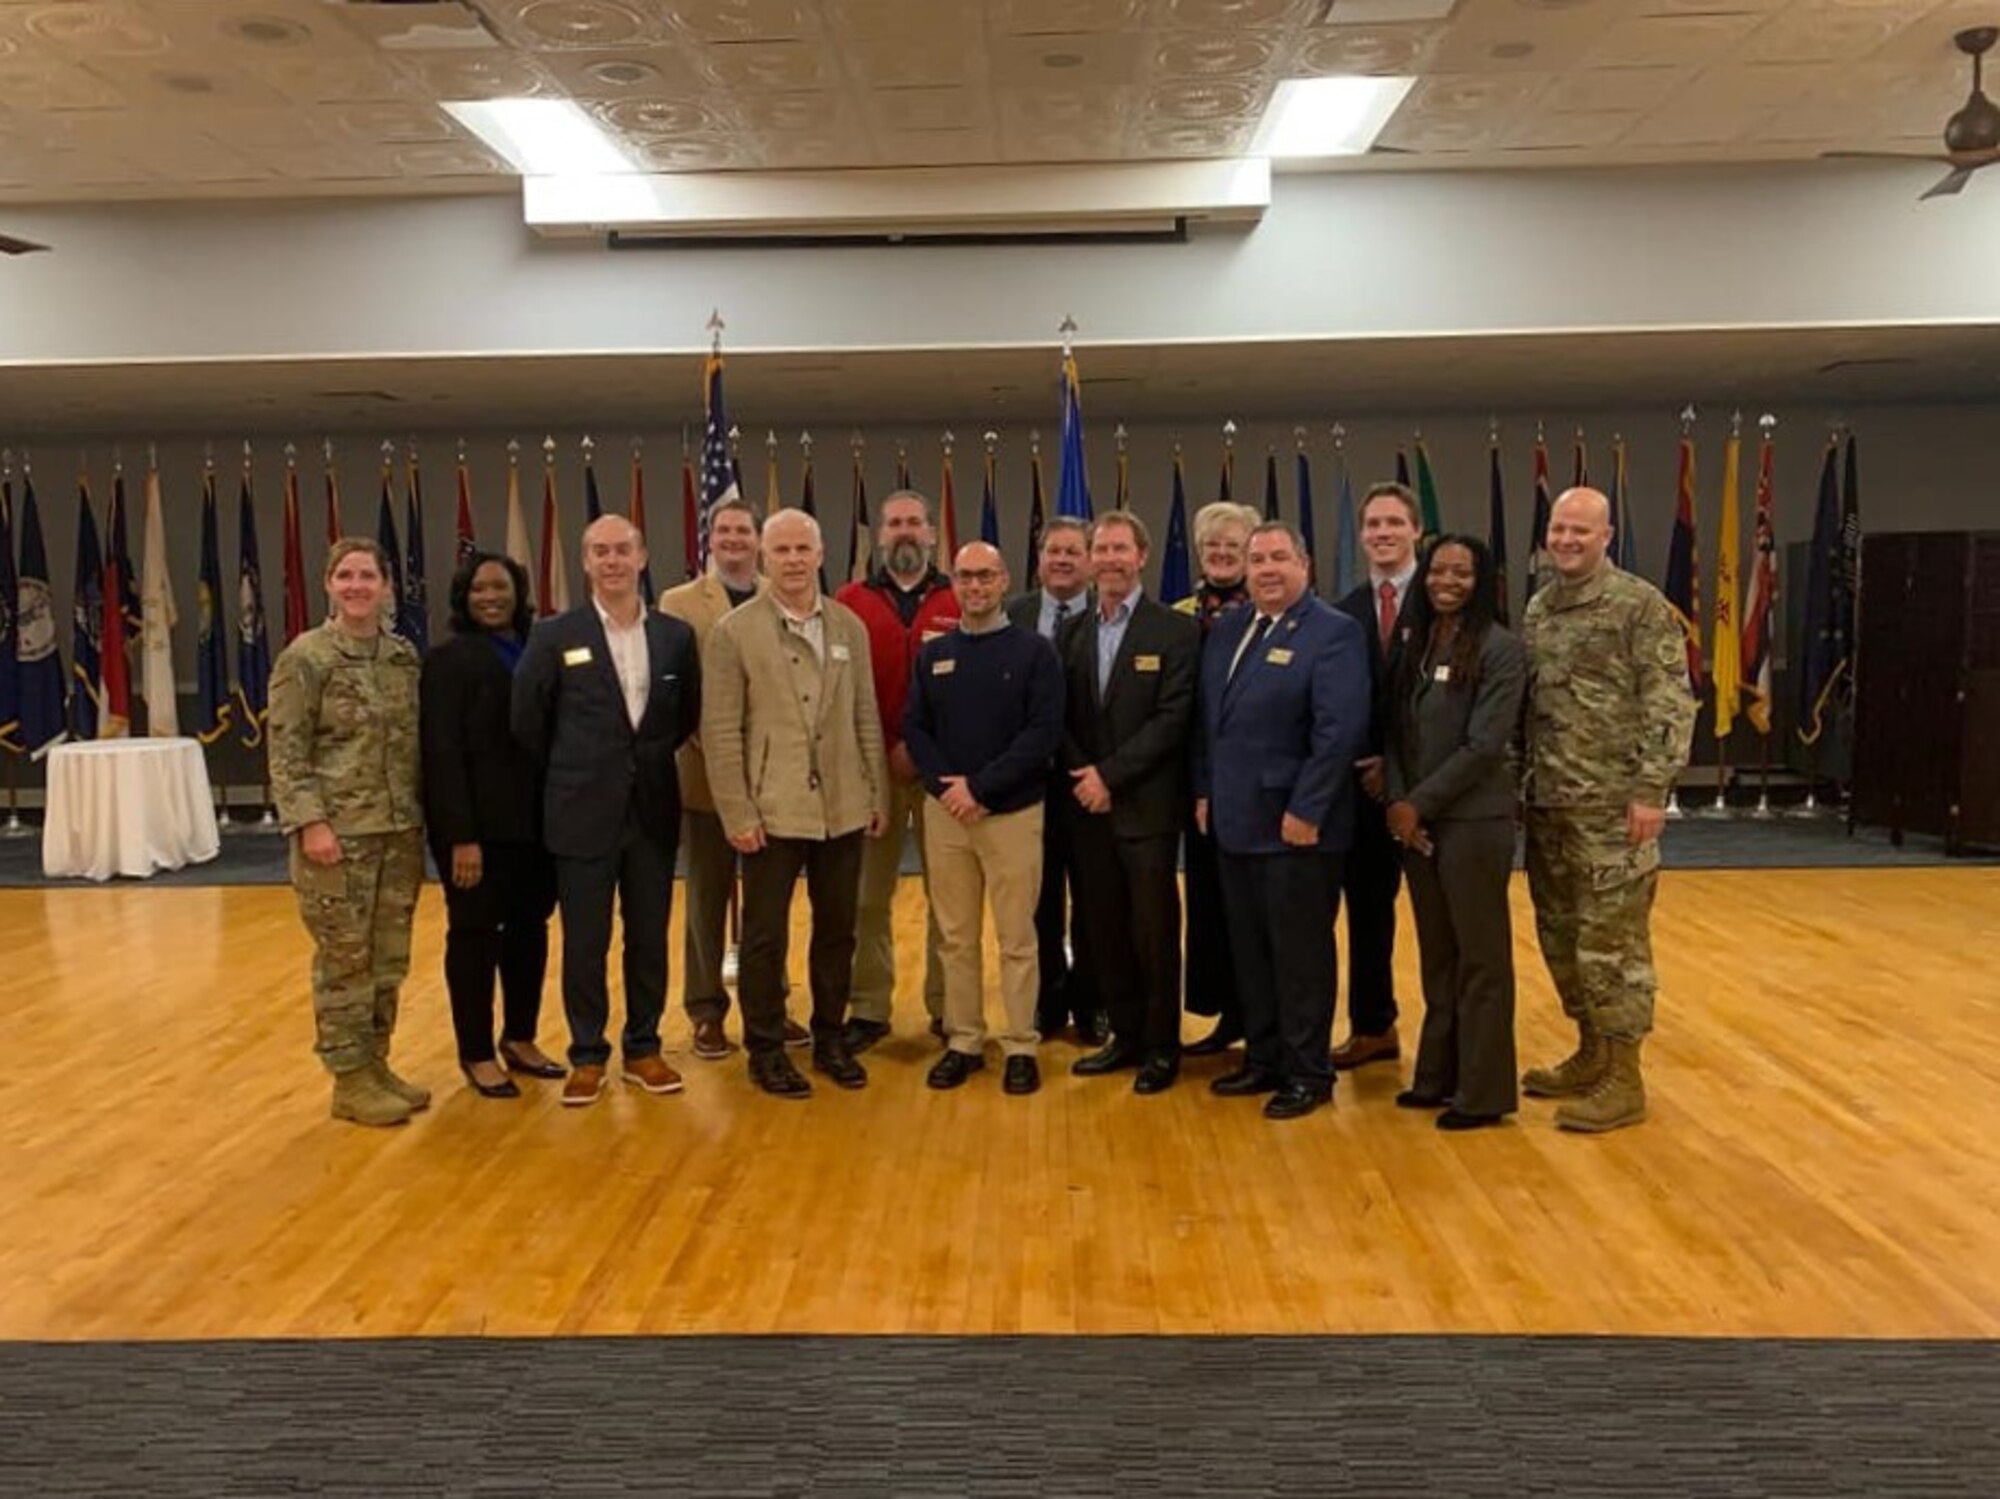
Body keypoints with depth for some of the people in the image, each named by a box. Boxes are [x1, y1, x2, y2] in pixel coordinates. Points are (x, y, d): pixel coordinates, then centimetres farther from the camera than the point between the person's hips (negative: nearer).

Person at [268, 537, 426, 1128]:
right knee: (344, 958, 1)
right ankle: (349, 1079, 12)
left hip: (400, 829, 5)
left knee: (390, 957, 11)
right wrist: (310, 822, -17)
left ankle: (376, 1064, 24)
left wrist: (421, 816, 9)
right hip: (338, 831, -5)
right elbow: (286, 752, -9)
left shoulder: (404, 654, 9)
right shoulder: (305, 657, -7)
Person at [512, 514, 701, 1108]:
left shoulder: (676, 636, 2)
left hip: (653, 811, 2)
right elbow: (527, 722, 2)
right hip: (584, 813, -2)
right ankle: (587, 1055, 21)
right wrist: (574, 774, 8)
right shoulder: (555, 636, -5)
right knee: (584, 943, 6)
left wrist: (648, 763, 12)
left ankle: (643, 1048, 25)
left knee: (650, 938, 10)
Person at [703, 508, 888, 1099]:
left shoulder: (850, 626, 6)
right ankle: (766, 1049, 20)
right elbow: (720, 731, -6)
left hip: (843, 808, 4)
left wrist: (879, 794, 7)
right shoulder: (734, 631, -4)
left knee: (837, 931, 13)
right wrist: (736, 814, -10)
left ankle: (831, 1038, 29)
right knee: (765, 936, 6)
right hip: (771, 810, -3)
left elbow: (866, 716, 10)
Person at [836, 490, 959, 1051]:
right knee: (868, 895, 6)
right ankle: (869, 1009, 16)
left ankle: (947, 1007, 18)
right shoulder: (849, 603, 4)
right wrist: (887, 751, -10)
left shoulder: (961, 603, 4)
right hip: (872, 769, 0)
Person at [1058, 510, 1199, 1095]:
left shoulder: (1176, 630, -4)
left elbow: (1172, 718, -11)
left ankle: (1162, 1046, 15)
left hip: (1147, 804, -4)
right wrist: (1082, 775, -6)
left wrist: (1110, 774, -14)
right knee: (1104, 929, 9)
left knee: (1154, 930, 2)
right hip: (1088, 805, 5)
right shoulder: (1072, 631, 11)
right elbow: (1063, 717, 10)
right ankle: (1125, 1035, 23)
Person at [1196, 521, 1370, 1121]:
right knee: (1249, 951, 14)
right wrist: (1205, 791, 10)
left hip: (1296, 825, -7)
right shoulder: (1227, 631, 12)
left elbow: (1341, 730, -18)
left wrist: (1305, 811, -20)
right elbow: (1208, 719, 17)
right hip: (1234, 822, 7)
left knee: (1301, 953, 4)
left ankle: (1308, 1073, 17)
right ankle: (1262, 1058, 28)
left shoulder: (1334, 632, -10)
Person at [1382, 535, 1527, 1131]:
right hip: (1415, 820, 6)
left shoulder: (1500, 649, -9)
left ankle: (1482, 1091, 13)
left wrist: (1420, 803, -13)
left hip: (1473, 820, -6)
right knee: (1436, 952, 14)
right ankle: (1438, 1076, 25)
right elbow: (1394, 731, 10)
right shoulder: (1416, 645, 10)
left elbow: (1484, 745, -15)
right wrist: (1397, 801, -5)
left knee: (1480, 957, 3)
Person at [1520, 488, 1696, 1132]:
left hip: (1611, 805, -7)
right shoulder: (1536, 610, 13)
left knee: (1612, 940, -2)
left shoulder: (1641, 605, -7)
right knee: (1559, 935, 13)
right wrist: (1522, 780, 12)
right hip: (1547, 803, 7)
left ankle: (1623, 1080, 8)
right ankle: (1591, 1053, 28)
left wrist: (1650, 789, -17)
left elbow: (1671, 705, -12)